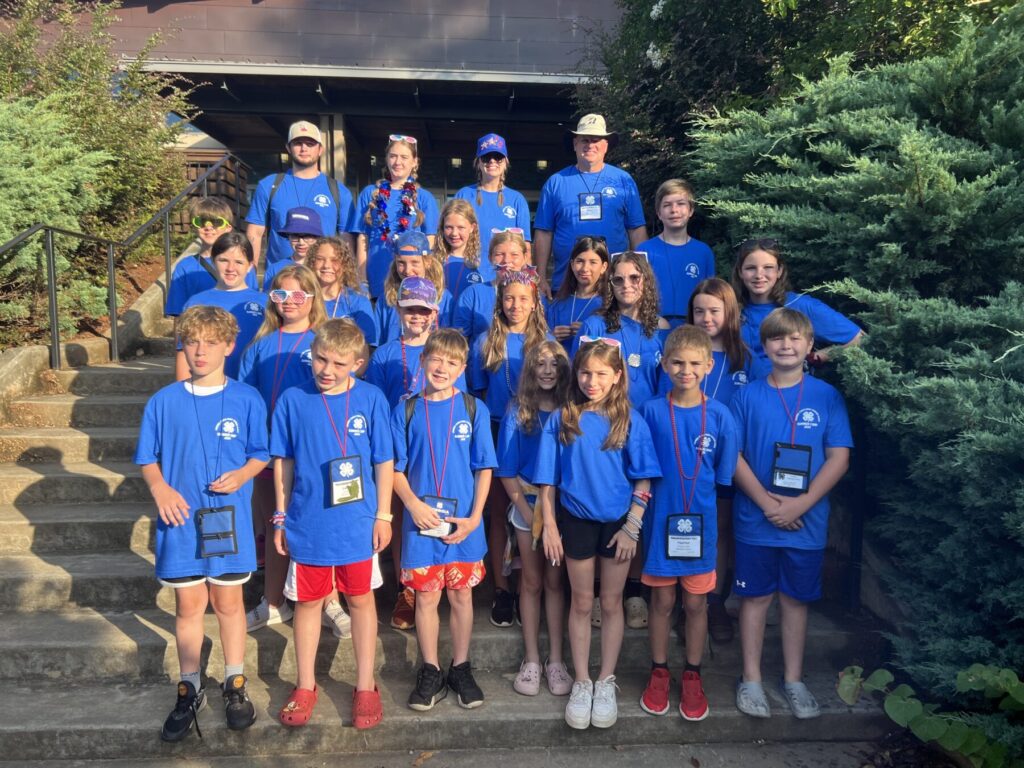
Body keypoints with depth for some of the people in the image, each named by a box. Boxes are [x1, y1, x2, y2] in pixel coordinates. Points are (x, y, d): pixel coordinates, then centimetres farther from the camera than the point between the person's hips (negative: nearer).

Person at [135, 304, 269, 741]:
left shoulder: (247, 400, -4)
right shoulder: (164, 402, -1)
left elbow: (260, 454, 2)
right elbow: (147, 459, 5)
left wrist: (241, 475, -16)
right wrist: (160, 488, -13)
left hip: (229, 518, -1)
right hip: (181, 518, 1)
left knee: (228, 601, 11)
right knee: (188, 604, 11)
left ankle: (235, 684, 29)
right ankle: (189, 690, 28)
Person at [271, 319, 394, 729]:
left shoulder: (371, 398, -7)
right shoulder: (293, 399, -5)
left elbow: (384, 461, -1)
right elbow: (283, 461, 3)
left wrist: (383, 515, -2)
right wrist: (281, 516, 4)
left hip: (357, 523, -1)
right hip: (307, 522, 1)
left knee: (360, 599, 13)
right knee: (308, 602, 14)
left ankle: (365, 686, 28)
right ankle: (305, 685, 32)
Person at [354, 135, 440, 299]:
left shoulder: (424, 198, 7)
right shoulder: (370, 194, 10)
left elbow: (429, 243, 5)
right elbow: (362, 239, 8)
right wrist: (362, 283, 1)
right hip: (377, 283, 1)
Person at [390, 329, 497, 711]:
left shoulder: (474, 409, -1)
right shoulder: (406, 411, 0)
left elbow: (484, 468, 0)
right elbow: (396, 469, 2)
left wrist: (475, 516, -9)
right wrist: (413, 504, -14)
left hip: (464, 522, 0)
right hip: (421, 520, 0)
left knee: (461, 594, 10)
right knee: (426, 596, 8)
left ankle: (461, 669, 27)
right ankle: (430, 672, 25)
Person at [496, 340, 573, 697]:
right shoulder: (517, 413, -2)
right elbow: (506, 471, -2)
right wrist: (530, 512, -8)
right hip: (528, 507, 0)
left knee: (555, 582, 7)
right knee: (532, 583, 9)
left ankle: (555, 660, 16)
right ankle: (532, 660, 17)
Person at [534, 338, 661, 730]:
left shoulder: (630, 420, -6)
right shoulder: (561, 420, -5)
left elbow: (643, 481, -5)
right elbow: (547, 480, -1)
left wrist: (632, 527, -10)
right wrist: (549, 526, -4)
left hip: (618, 522, 0)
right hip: (576, 520, 1)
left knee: (611, 603, 12)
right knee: (581, 603, 12)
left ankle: (606, 683, 27)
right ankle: (581, 683, 26)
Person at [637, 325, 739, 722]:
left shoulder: (720, 415, -6)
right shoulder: (651, 411, -6)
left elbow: (725, 477, -1)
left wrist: (719, 525, -2)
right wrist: (642, 498, -7)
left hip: (702, 523, 0)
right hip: (661, 520, 0)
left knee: (696, 603, 13)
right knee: (661, 601, 13)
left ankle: (692, 676, 31)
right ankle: (659, 673, 32)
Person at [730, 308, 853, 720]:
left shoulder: (827, 396, -1)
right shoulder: (748, 396, -2)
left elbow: (839, 458, -4)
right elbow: (732, 455, -4)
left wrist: (801, 503, -14)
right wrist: (766, 502, -13)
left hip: (806, 520, 1)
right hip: (756, 517, 0)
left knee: (796, 598, 12)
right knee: (755, 596, 9)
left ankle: (793, 679, 27)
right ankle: (751, 678, 22)